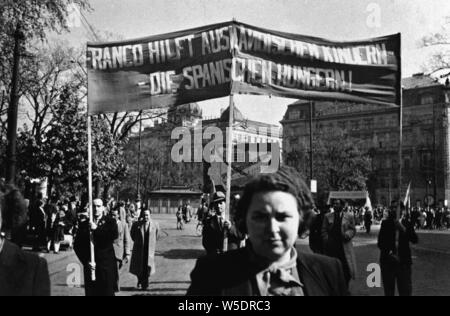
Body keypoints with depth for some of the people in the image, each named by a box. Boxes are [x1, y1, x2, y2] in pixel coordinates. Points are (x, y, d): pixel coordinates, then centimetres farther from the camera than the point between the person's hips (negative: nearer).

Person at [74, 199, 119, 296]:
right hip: (90, 266, 2)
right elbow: (77, 246, 7)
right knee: (91, 293, 2)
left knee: (107, 292, -1)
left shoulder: (110, 222, 4)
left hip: (107, 266, -1)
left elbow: (115, 235, -15)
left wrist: (96, 229, -17)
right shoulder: (83, 225, 9)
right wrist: (86, 262, -5)